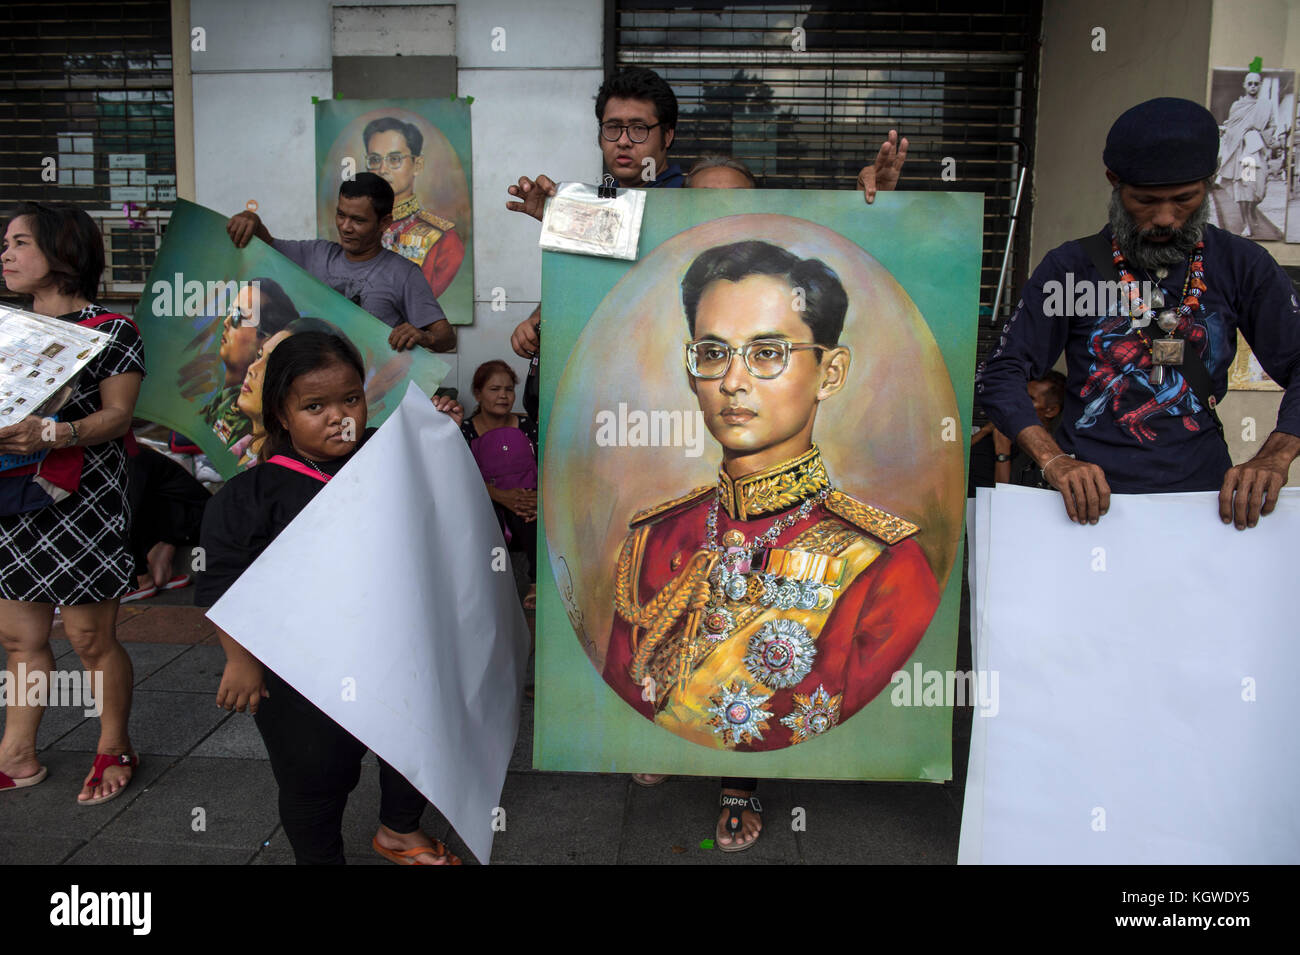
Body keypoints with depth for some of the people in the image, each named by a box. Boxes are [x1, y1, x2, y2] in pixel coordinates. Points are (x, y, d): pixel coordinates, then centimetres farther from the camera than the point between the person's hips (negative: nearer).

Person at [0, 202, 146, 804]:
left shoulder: (111, 331, -5)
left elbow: (117, 416, -12)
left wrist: (54, 434, -29)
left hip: (82, 505, -6)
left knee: (91, 640, 2)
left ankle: (114, 750, 20)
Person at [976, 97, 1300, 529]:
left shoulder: (1241, 266, 9)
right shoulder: (1071, 267, 4)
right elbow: (999, 375, -1)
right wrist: (1053, 460, -17)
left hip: (1205, 496, 1)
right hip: (1089, 500, -1)